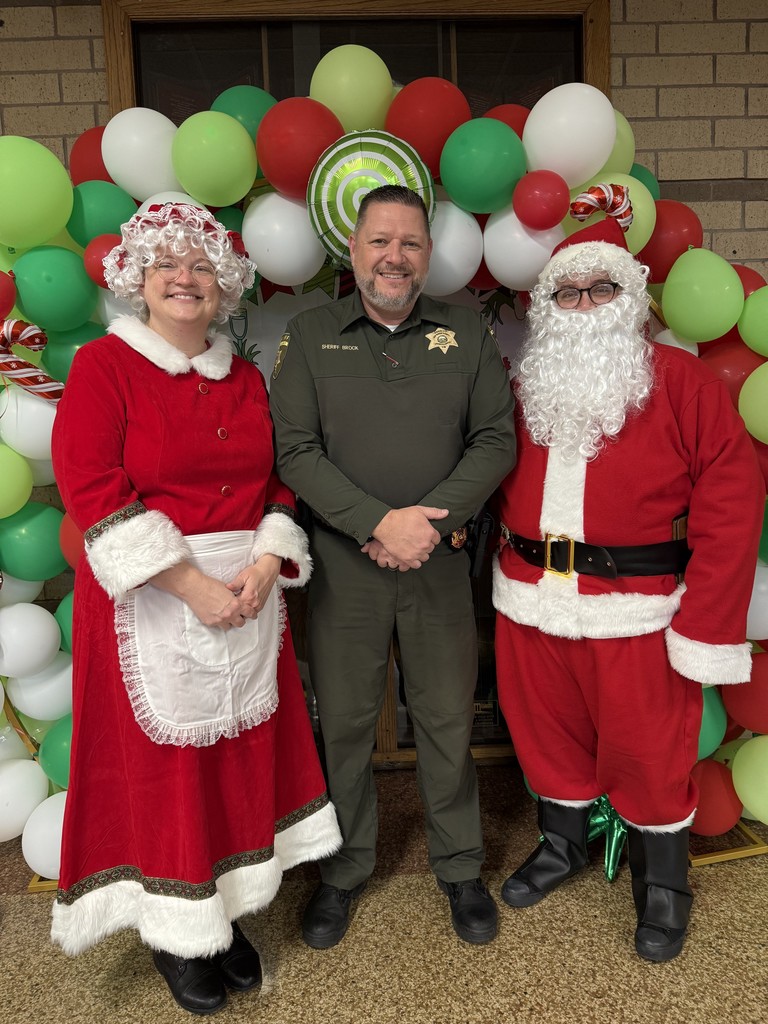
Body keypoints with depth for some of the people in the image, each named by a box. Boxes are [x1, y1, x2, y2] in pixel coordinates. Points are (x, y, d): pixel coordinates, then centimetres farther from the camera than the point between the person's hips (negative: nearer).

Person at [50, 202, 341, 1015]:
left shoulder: (245, 378, 10)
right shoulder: (102, 366, -5)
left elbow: (278, 481, 10)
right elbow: (92, 490, -14)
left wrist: (265, 564, -8)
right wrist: (190, 584, -18)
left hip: (246, 594, 5)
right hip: (150, 601, -4)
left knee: (242, 754, 12)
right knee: (161, 763, 7)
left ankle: (224, 910, 34)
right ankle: (174, 933, 30)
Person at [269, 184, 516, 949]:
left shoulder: (467, 334, 5)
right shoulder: (310, 336, 1)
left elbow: (496, 439, 0)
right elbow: (295, 450, -7)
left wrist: (431, 522, -14)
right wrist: (381, 522, -17)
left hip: (440, 564, 1)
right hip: (343, 563, 0)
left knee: (447, 720, 12)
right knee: (343, 723, 11)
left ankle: (460, 868, 35)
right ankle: (344, 869, 35)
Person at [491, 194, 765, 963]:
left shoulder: (679, 382, -7)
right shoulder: (525, 388, 9)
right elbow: (501, 484, 17)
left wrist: (704, 621, -15)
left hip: (636, 606, -4)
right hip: (531, 602, 5)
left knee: (648, 751, 8)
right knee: (546, 729, 17)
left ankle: (663, 886, 33)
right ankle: (562, 844, 43)